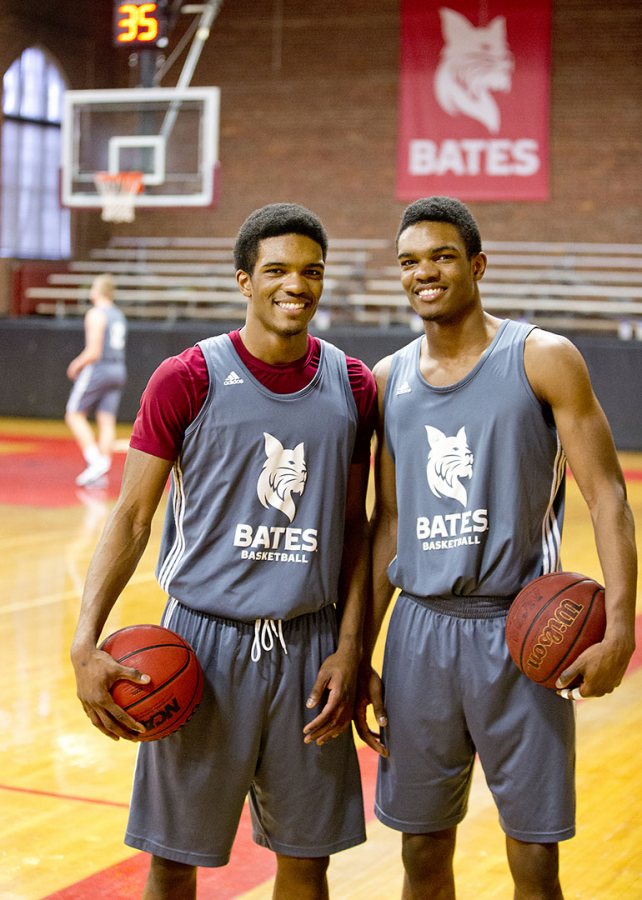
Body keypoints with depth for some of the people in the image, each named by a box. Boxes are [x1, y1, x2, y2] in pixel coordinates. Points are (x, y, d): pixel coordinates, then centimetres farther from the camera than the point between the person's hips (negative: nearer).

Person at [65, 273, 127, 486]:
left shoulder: (96, 314, -12)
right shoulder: (119, 315, 14)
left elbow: (94, 351, -18)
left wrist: (76, 365, -2)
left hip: (97, 369, -8)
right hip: (118, 371, 8)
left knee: (74, 415, 1)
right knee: (107, 421, 4)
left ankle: (95, 460, -13)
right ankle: (104, 465, -2)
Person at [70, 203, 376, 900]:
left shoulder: (354, 388, 5)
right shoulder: (187, 380, -6)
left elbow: (353, 528, 11)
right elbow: (130, 518, -5)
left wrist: (349, 648, 2)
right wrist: (86, 642, -16)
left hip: (308, 646, 3)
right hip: (202, 639, -3)